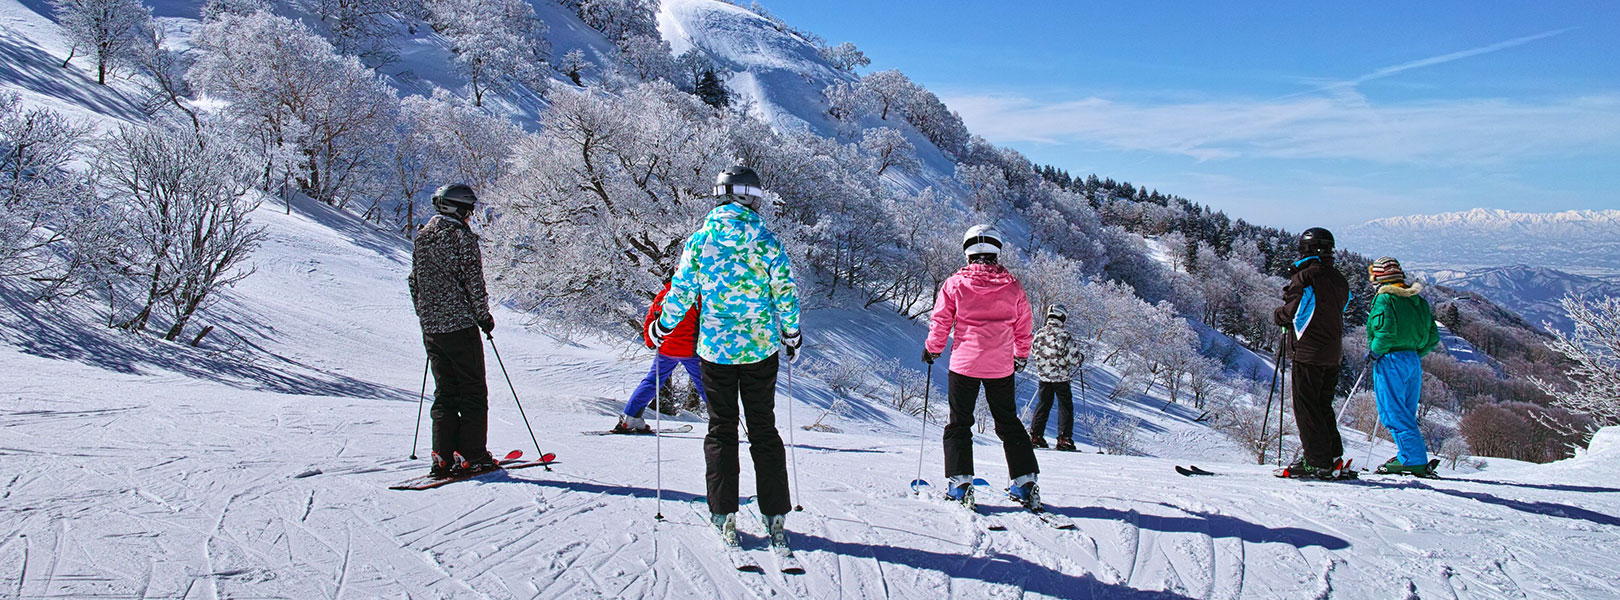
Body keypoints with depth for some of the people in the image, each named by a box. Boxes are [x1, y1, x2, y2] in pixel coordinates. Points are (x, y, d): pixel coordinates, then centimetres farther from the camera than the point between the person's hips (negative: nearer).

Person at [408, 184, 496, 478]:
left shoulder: (422, 237, 13)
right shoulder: (462, 236, -10)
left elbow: (414, 282, 17)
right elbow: (473, 282, -13)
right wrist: (484, 316, -3)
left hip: (430, 327, 7)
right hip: (460, 324, -7)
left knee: (444, 392, 12)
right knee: (473, 391, 1)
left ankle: (443, 457, 8)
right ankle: (473, 456, -1)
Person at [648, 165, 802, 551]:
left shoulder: (701, 239, -3)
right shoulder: (766, 241, -5)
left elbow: (681, 291, -1)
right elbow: (786, 291, -2)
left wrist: (661, 328, 15)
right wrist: (791, 333, 13)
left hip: (715, 348, 0)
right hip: (761, 347, 0)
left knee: (721, 429, 10)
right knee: (764, 430, 9)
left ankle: (724, 515, 8)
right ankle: (775, 516, 10)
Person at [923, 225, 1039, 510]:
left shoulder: (955, 283, -5)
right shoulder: (1012, 285, 2)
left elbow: (940, 321, -2)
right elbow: (1025, 326, 11)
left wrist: (932, 348, 15)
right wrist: (1021, 356, 26)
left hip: (964, 363, -2)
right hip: (1002, 367, 2)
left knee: (959, 423, 8)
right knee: (1009, 423, 15)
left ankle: (959, 482, -1)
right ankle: (1025, 482, 14)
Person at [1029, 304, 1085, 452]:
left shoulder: (1039, 333, 0)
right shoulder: (1064, 335, -16)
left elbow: (1032, 352, 12)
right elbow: (1073, 358, -16)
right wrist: (1081, 357, 5)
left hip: (1043, 376, 5)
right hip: (1061, 377, -5)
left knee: (1043, 404, 14)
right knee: (1065, 406, 5)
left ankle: (1035, 435, 12)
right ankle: (1064, 438, 2)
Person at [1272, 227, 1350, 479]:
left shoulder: (1305, 276, -11)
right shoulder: (1339, 279, 12)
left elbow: (1293, 310, -16)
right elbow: (1339, 310, 16)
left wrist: (1279, 315, 6)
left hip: (1309, 352, -8)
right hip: (1333, 353, 8)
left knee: (1305, 406, -3)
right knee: (1323, 406, 16)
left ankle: (1317, 462, -5)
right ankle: (1333, 456, 15)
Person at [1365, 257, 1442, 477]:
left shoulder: (1384, 299, -10)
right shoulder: (1418, 300, 14)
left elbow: (1386, 332, -22)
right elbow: (1433, 337, 13)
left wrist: (1374, 351, -8)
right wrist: (1414, 352, 19)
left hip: (1391, 361, -8)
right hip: (1414, 361, 8)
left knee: (1393, 413, -5)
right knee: (1406, 413, 15)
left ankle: (1413, 460, -11)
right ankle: (1416, 455, 13)